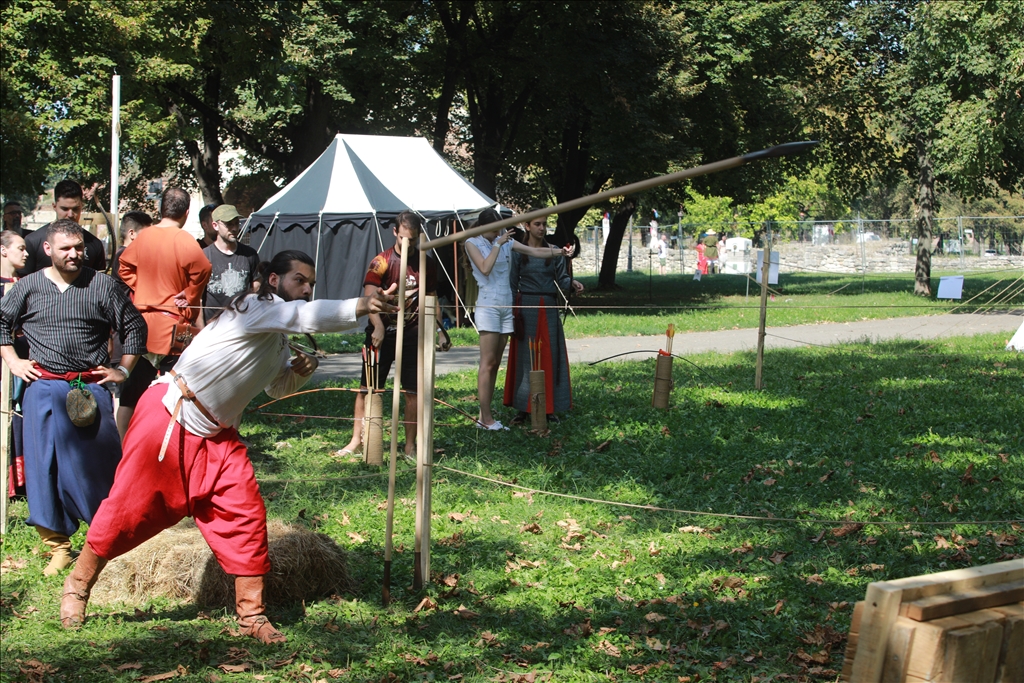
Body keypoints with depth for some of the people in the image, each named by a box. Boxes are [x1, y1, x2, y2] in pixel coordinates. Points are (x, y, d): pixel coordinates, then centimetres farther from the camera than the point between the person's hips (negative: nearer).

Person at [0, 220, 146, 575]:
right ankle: (58, 545, 9)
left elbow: (134, 326, 10)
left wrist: (124, 369, 6)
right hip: (44, 387, 1)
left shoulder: (102, 286, 2)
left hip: (91, 386, -1)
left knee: (101, 463, 0)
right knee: (45, 465, 0)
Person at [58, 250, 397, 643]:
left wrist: (299, 372, 2)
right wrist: (361, 307, -43)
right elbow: (304, 317, -32)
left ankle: (252, 614, 2)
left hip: (216, 438, 8)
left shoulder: (279, 342, 11)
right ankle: (77, 587, 19)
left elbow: (276, 386, 25)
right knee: (129, 508, -1)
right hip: (169, 418, -8)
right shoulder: (254, 308, -16)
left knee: (246, 516, -5)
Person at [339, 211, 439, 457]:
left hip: (413, 334, 2)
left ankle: (410, 444, 9)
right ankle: (357, 440, 6)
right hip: (383, 333, -2)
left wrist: (436, 329, 8)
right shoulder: (381, 262, -4)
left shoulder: (427, 264, 9)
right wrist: (378, 327, -29)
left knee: (413, 391, 1)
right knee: (368, 387, -1)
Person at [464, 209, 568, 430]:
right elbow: (485, 268, -16)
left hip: (506, 306, 6)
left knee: (495, 364, 6)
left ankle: (484, 416, 9)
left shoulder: (506, 242, 13)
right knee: (488, 363, -9)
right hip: (488, 306, -6)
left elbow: (535, 251, 5)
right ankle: (486, 418, -8)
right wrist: (498, 244, -13)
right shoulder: (472, 243, -1)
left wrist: (560, 251, -8)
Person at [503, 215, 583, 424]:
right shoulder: (518, 253, 3)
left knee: (550, 357, 1)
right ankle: (523, 409, 3)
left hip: (549, 309, 2)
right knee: (525, 358, -2)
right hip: (526, 307, -2)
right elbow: (512, 285, 2)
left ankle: (549, 408, 7)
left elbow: (561, 279, 4)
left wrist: (572, 283, -18)